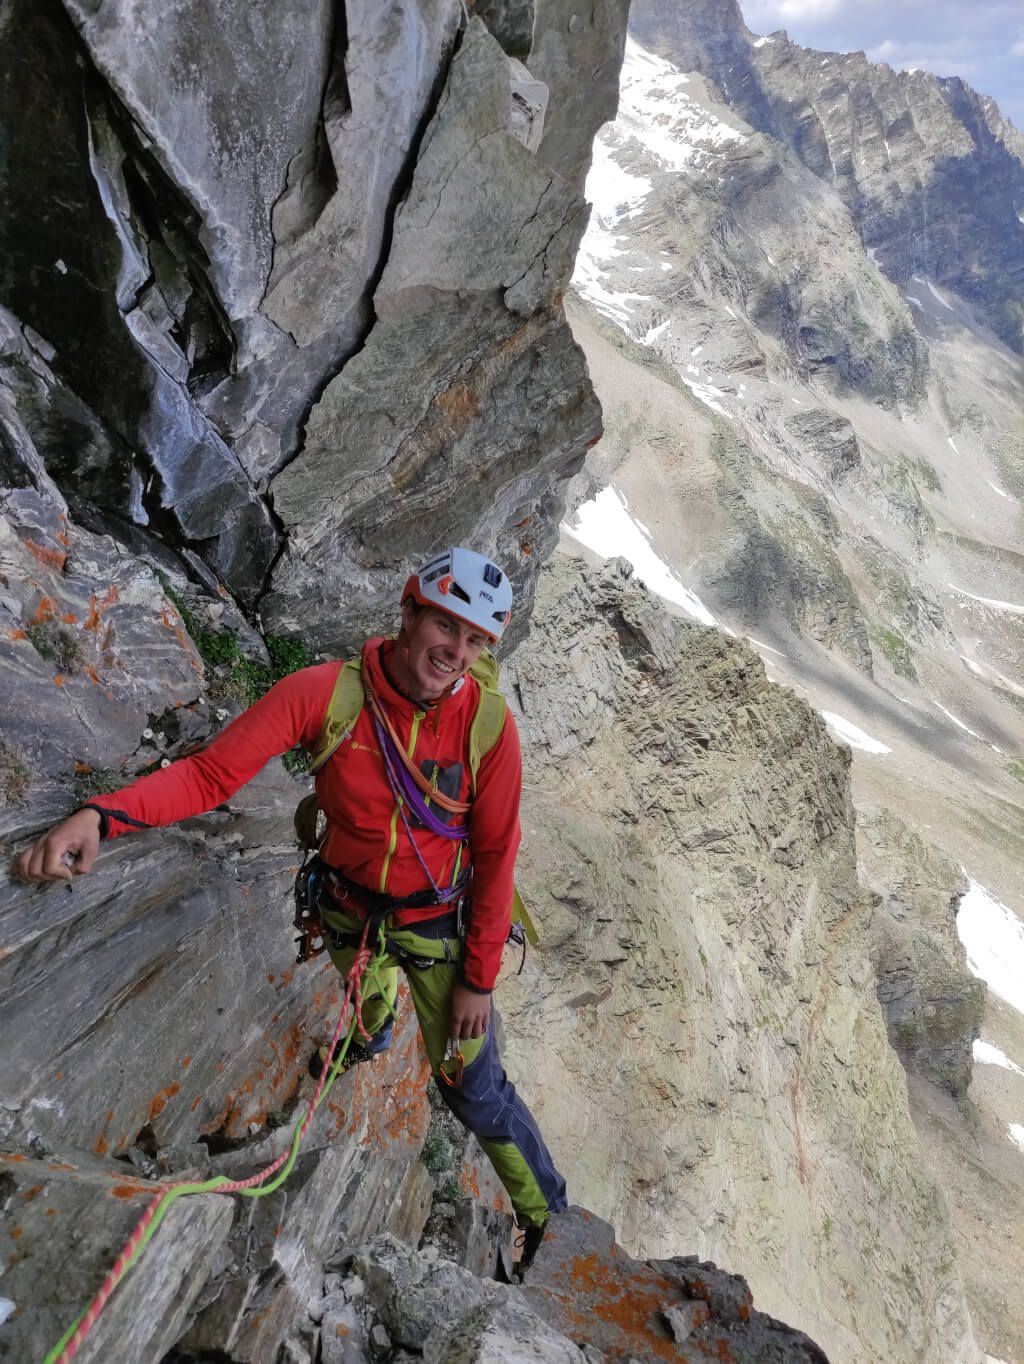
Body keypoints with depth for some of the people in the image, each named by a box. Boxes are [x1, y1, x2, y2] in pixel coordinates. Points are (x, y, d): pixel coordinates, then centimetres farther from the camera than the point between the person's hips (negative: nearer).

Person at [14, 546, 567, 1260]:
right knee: (365, 993, 34)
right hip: (347, 908, 2)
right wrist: (99, 814, -42)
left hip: (439, 925, -2)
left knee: (474, 1089, 6)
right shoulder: (326, 691, -27)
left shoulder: (488, 724, -27)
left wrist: (479, 979, -11)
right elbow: (212, 771, -26)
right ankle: (371, 1039, 74)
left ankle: (546, 1214, 36)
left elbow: (495, 857, -17)